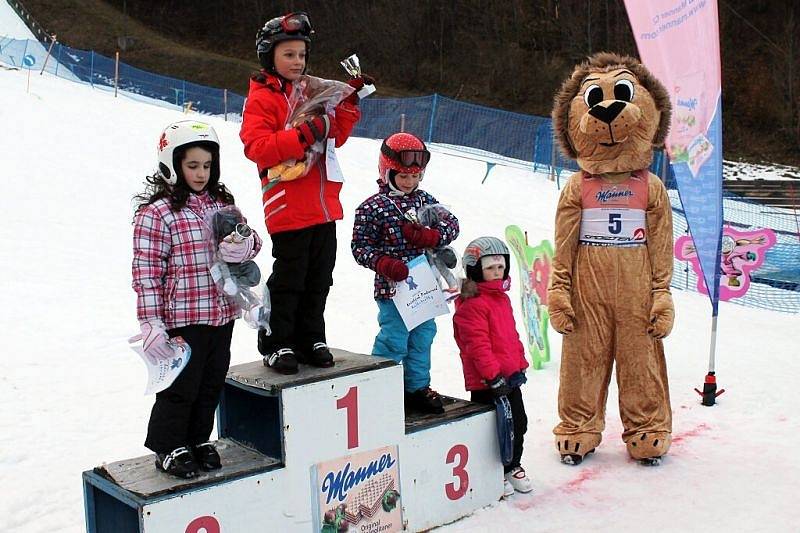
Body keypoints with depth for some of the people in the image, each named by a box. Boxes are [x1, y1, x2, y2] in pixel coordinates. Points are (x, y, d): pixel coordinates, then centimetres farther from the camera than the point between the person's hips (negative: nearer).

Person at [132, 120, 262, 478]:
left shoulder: (222, 203, 7)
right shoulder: (156, 213, -12)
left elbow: (251, 238, 15)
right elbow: (146, 272, -13)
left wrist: (246, 247, -11)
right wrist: (151, 322, -16)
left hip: (221, 314, 6)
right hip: (182, 318, -6)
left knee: (212, 384, 17)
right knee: (181, 387, 5)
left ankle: (199, 440, 35)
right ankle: (170, 448, 24)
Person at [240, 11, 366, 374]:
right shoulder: (261, 99, -6)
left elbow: (335, 136, 20)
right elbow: (255, 147, -19)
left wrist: (349, 103, 7)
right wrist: (303, 136, -27)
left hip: (323, 206, 7)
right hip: (288, 207, -7)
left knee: (319, 279, 13)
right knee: (288, 280, 0)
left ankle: (310, 338, 26)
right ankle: (276, 344, 14)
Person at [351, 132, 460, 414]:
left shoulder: (424, 200, 8)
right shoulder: (372, 208, -9)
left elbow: (451, 223, 3)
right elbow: (360, 246, -9)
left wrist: (429, 236, -16)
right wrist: (383, 263, -24)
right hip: (392, 287, -6)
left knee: (423, 336, 14)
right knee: (394, 340, -4)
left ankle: (417, 388, 29)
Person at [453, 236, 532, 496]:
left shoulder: (502, 298, 12)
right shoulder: (472, 304, -19)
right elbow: (477, 344, -23)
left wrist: (520, 365, 18)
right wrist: (493, 376, -24)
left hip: (509, 377, 9)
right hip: (486, 381, -9)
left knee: (518, 422, 18)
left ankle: (512, 466, 36)